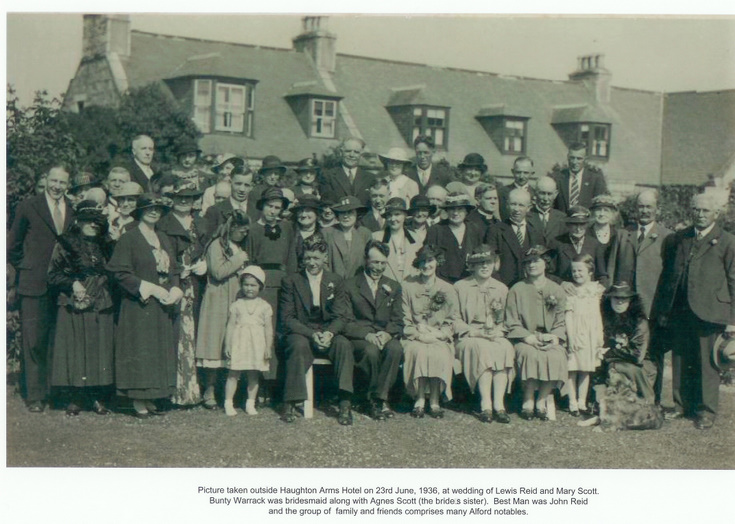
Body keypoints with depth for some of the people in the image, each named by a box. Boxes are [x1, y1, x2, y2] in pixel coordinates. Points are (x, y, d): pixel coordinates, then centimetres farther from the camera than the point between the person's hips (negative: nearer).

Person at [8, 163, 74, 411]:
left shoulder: (75, 211, 9)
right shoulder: (28, 208, 2)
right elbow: (13, 246, 9)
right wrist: (25, 268, 3)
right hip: (35, 285, -2)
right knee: (34, 341, -1)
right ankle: (35, 396, 7)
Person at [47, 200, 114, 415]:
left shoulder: (103, 246, 17)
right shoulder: (64, 244, 4)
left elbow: (111, 274, 22)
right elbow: (53, 275, -1)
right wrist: (73, 284, -15)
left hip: (100, 308, 4)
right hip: (73, 307, -4)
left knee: (100, 349, 1)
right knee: (75, 349, -3)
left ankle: (98, 398, 9)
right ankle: (75, 399, 6)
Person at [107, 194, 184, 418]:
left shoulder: (164, 240, 16)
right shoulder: (128, 239, -4)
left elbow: (173, 271, 18)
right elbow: (121, 273, -10)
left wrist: (174, 290, -3)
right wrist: (150, 288, -16)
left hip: (162, 307, 7)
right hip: (138, 306, -6)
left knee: (161, 351, 5)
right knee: (140, 350, -6)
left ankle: (149, 399, 11)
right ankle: (138, 401, -1)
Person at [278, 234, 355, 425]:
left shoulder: (335, 282, 10)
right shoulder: (291, 281, 3)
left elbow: (341, 316, 4)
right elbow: (287, 318, -4)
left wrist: (329, 333, -19)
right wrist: (311, 334, -19)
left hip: (328, 335, 2)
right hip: (299, 333, -2)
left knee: (344, 344, -30)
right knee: (300, 345, -36)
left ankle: (345, 404, -28)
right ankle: (290, 404, -29)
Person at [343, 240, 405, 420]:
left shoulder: (393, 287, 18)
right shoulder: (349, 286, 7)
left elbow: (398, 322, 12)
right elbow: (346, 322, -1)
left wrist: (387, 334, -11)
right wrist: (367, 334, -18)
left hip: (385, 337, 2)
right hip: (359, 338, -2)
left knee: (396, 348, -33)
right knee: (371, 350, -36)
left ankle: (379, 398, -26)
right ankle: (378, 401, -20)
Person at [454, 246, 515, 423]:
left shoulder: (502, 288, 18)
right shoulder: (460, 287, 8)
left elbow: (504, 321, 18)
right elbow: (454, 319, 3)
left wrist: (498, 330, -5)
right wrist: (472, 331, -13)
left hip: (495, 336, 3)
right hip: (469, 337, -2)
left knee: (506, 348, -32)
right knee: (482, 348, -36)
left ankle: (499, 404, -36)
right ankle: (486, 404, -37)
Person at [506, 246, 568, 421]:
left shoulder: (557, 290, 15)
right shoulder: (516, 290, 9)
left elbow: (561, 323, 11)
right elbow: (512, 324, 2)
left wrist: (554, 337, -10)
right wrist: (529, 337, -13)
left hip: (550, 339, 2)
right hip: (525, 339, -1)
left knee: (556, 356, -32)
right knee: (531, 354, -35)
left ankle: (543, 399, -16)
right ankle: (528, 400, -22)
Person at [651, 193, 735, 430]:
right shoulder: (677, 239, 13)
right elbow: (666, 274, 17)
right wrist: (662, 309, 12)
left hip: (708, 312, -4)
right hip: (679, 311, 4)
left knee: (707, 362, 2)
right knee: (680, 361, 10)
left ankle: (706, 411, 12)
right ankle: (683, 405, 24)